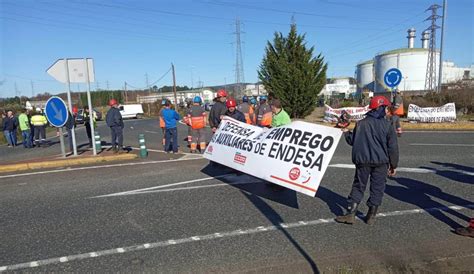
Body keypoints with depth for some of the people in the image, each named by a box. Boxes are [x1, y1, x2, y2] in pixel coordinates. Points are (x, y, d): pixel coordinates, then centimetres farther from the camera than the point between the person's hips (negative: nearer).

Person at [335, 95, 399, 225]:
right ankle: (371, 216, 16)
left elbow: (352, 141, 9)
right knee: (377, 188, 10)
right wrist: (393, 165, 6)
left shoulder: (361, 123, 1)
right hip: (380, 162, -1)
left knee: (358, 186, 9)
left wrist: (346, 132, 29)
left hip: (362, 161, 2)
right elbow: (393, 147, -2)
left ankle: (351, 214, 5)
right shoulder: (387, 125, -4)